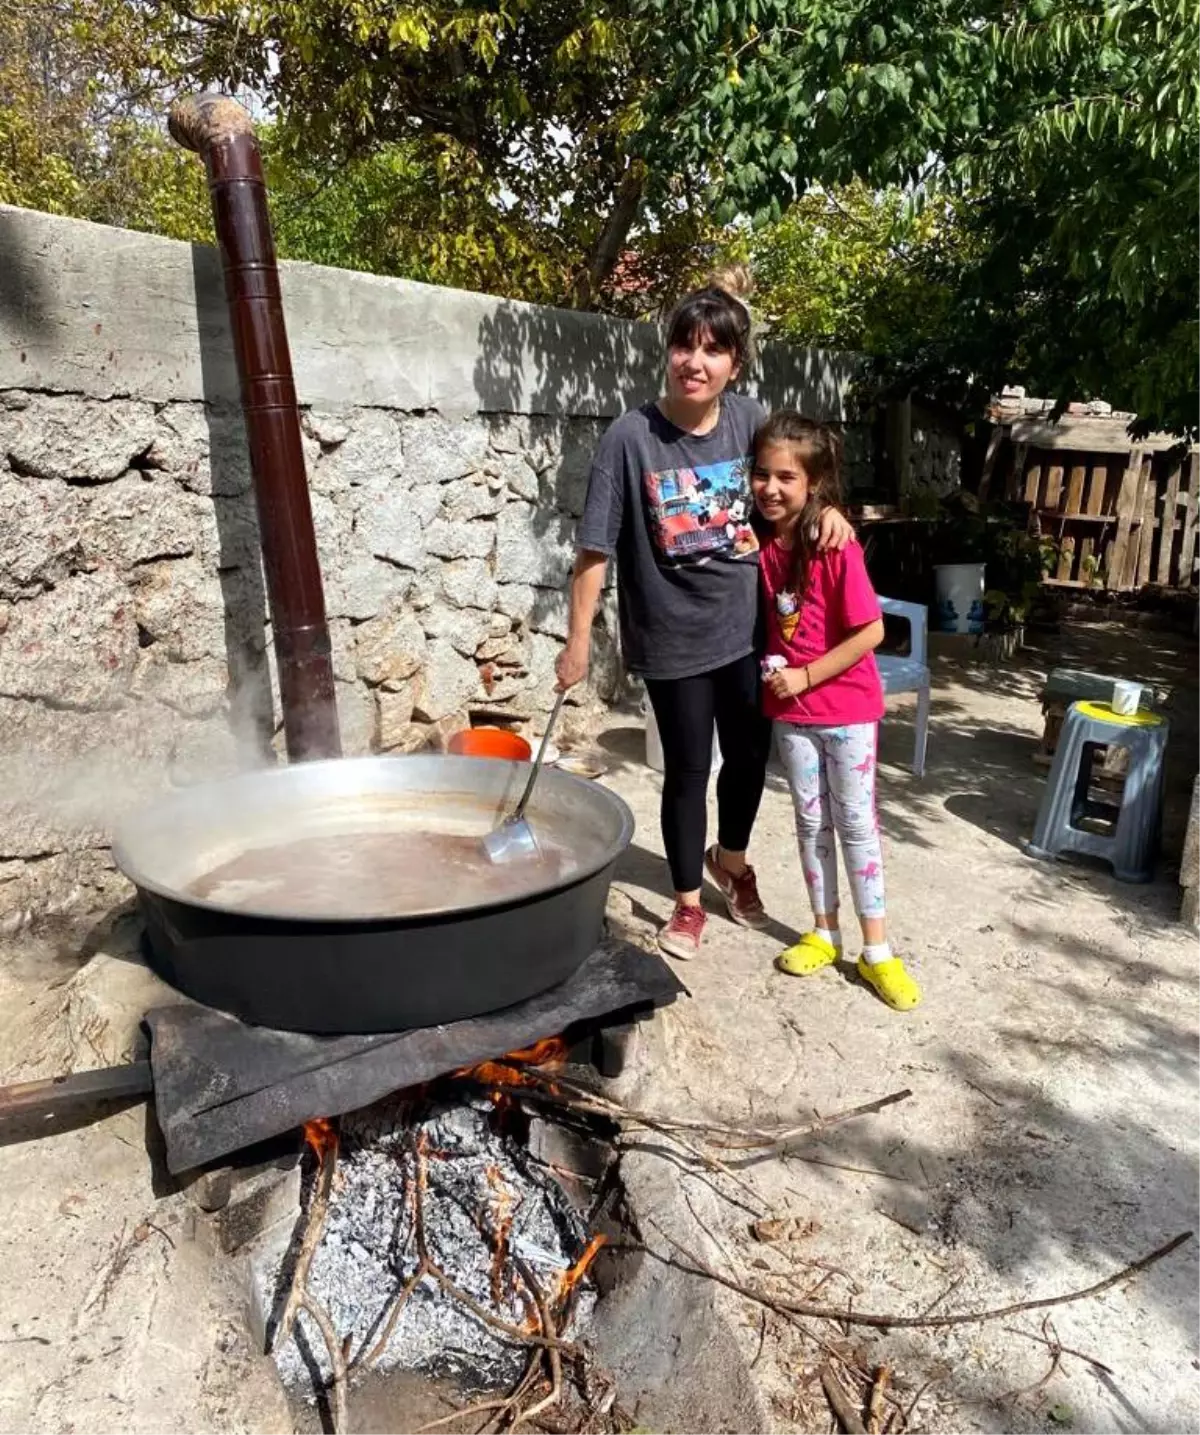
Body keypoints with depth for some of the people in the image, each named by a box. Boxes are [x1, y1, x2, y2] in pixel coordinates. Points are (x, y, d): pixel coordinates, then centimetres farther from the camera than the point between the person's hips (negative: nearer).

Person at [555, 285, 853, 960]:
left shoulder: (748, 418, -4)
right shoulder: (631, 437, -16)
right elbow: (595, 548, -14)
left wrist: (827, 507, -8)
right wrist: (579, 639, -14)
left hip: (746, 627, 4)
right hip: (674, 640, -4)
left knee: (751, 757, 16)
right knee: (688, 770, 8)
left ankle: (731, 858, 46)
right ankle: (689, 902, 30)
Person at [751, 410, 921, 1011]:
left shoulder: (837, 548, -19)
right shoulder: (761, 544, -2)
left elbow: (870, 631, -18)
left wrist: (805, 677, -17)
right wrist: (772, 668, -4)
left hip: (847, 707, -5)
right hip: (790, 710, 5)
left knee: (856, 822, 5)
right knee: (811, 820, 14)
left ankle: (876, 950, 16)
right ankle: (824, 932, 28)